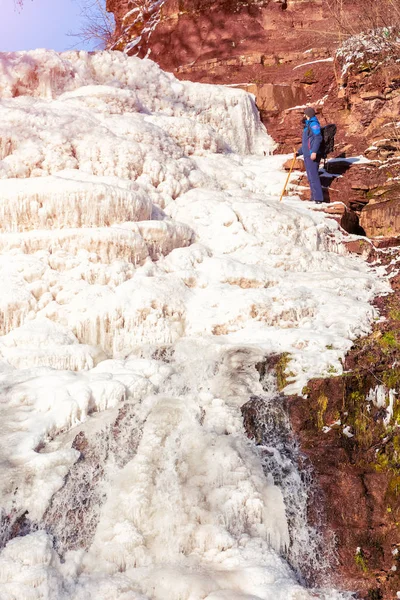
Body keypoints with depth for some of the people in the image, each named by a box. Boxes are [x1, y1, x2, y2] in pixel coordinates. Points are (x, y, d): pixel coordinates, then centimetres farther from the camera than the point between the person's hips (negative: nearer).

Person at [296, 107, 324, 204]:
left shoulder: (313, 124, -9)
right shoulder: (308, 125, 23)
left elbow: (318, 138, -21)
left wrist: (314, 151, -29)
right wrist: (299, 152, 26)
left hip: (312, 155, -10)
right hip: (307, 155, 10)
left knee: (313, 176, -14)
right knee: (311, 177, 11)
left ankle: (318, 198, -16)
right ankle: (314, 197, 15)